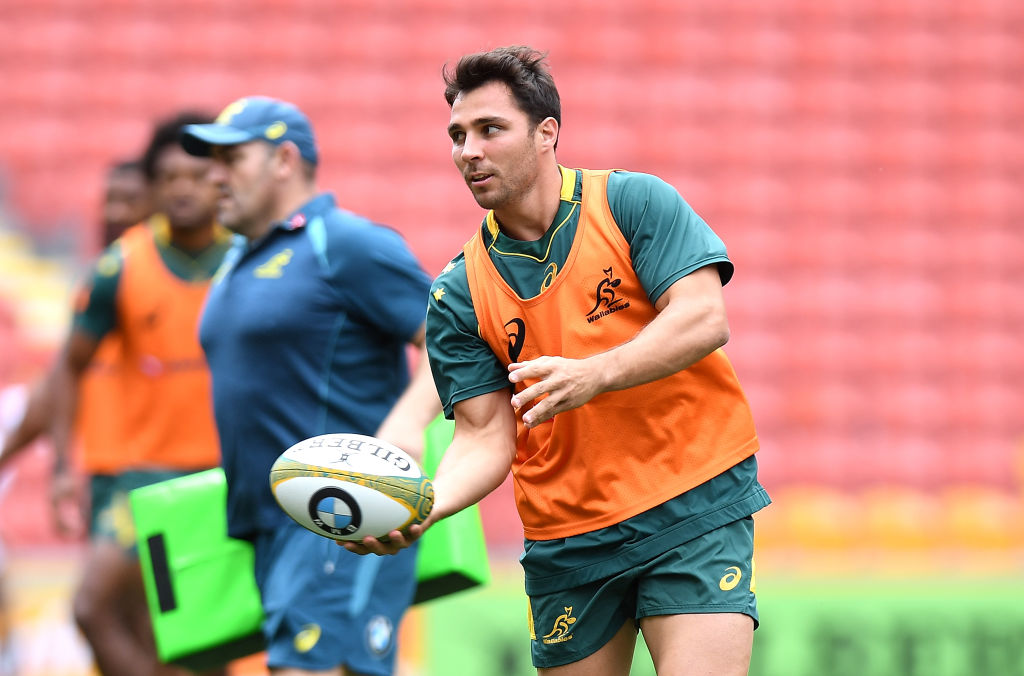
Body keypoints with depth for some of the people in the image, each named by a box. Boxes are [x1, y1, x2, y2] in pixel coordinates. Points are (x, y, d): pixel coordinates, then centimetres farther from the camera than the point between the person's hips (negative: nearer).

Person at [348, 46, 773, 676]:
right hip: (566, 543, 3)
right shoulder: (458, 296, 3)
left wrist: (595, 374, -29)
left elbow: (705, 318, -14)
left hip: (694, 510, -3)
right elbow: (488, 437, -1)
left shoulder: (634, 202, -3)